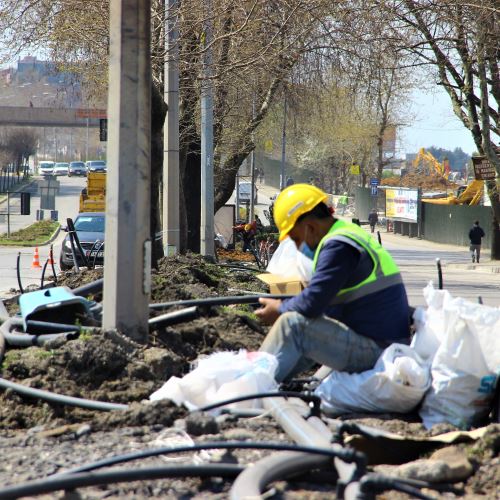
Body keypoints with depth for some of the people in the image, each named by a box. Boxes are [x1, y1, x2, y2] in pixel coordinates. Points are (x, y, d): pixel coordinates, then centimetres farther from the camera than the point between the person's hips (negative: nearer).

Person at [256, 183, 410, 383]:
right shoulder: (353, 234, 15)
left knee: (293, 324, -16)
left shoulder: (339, 246, -16)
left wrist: (280, 309, -3)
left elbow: (311, 304, -21)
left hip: (378, 350, -10)